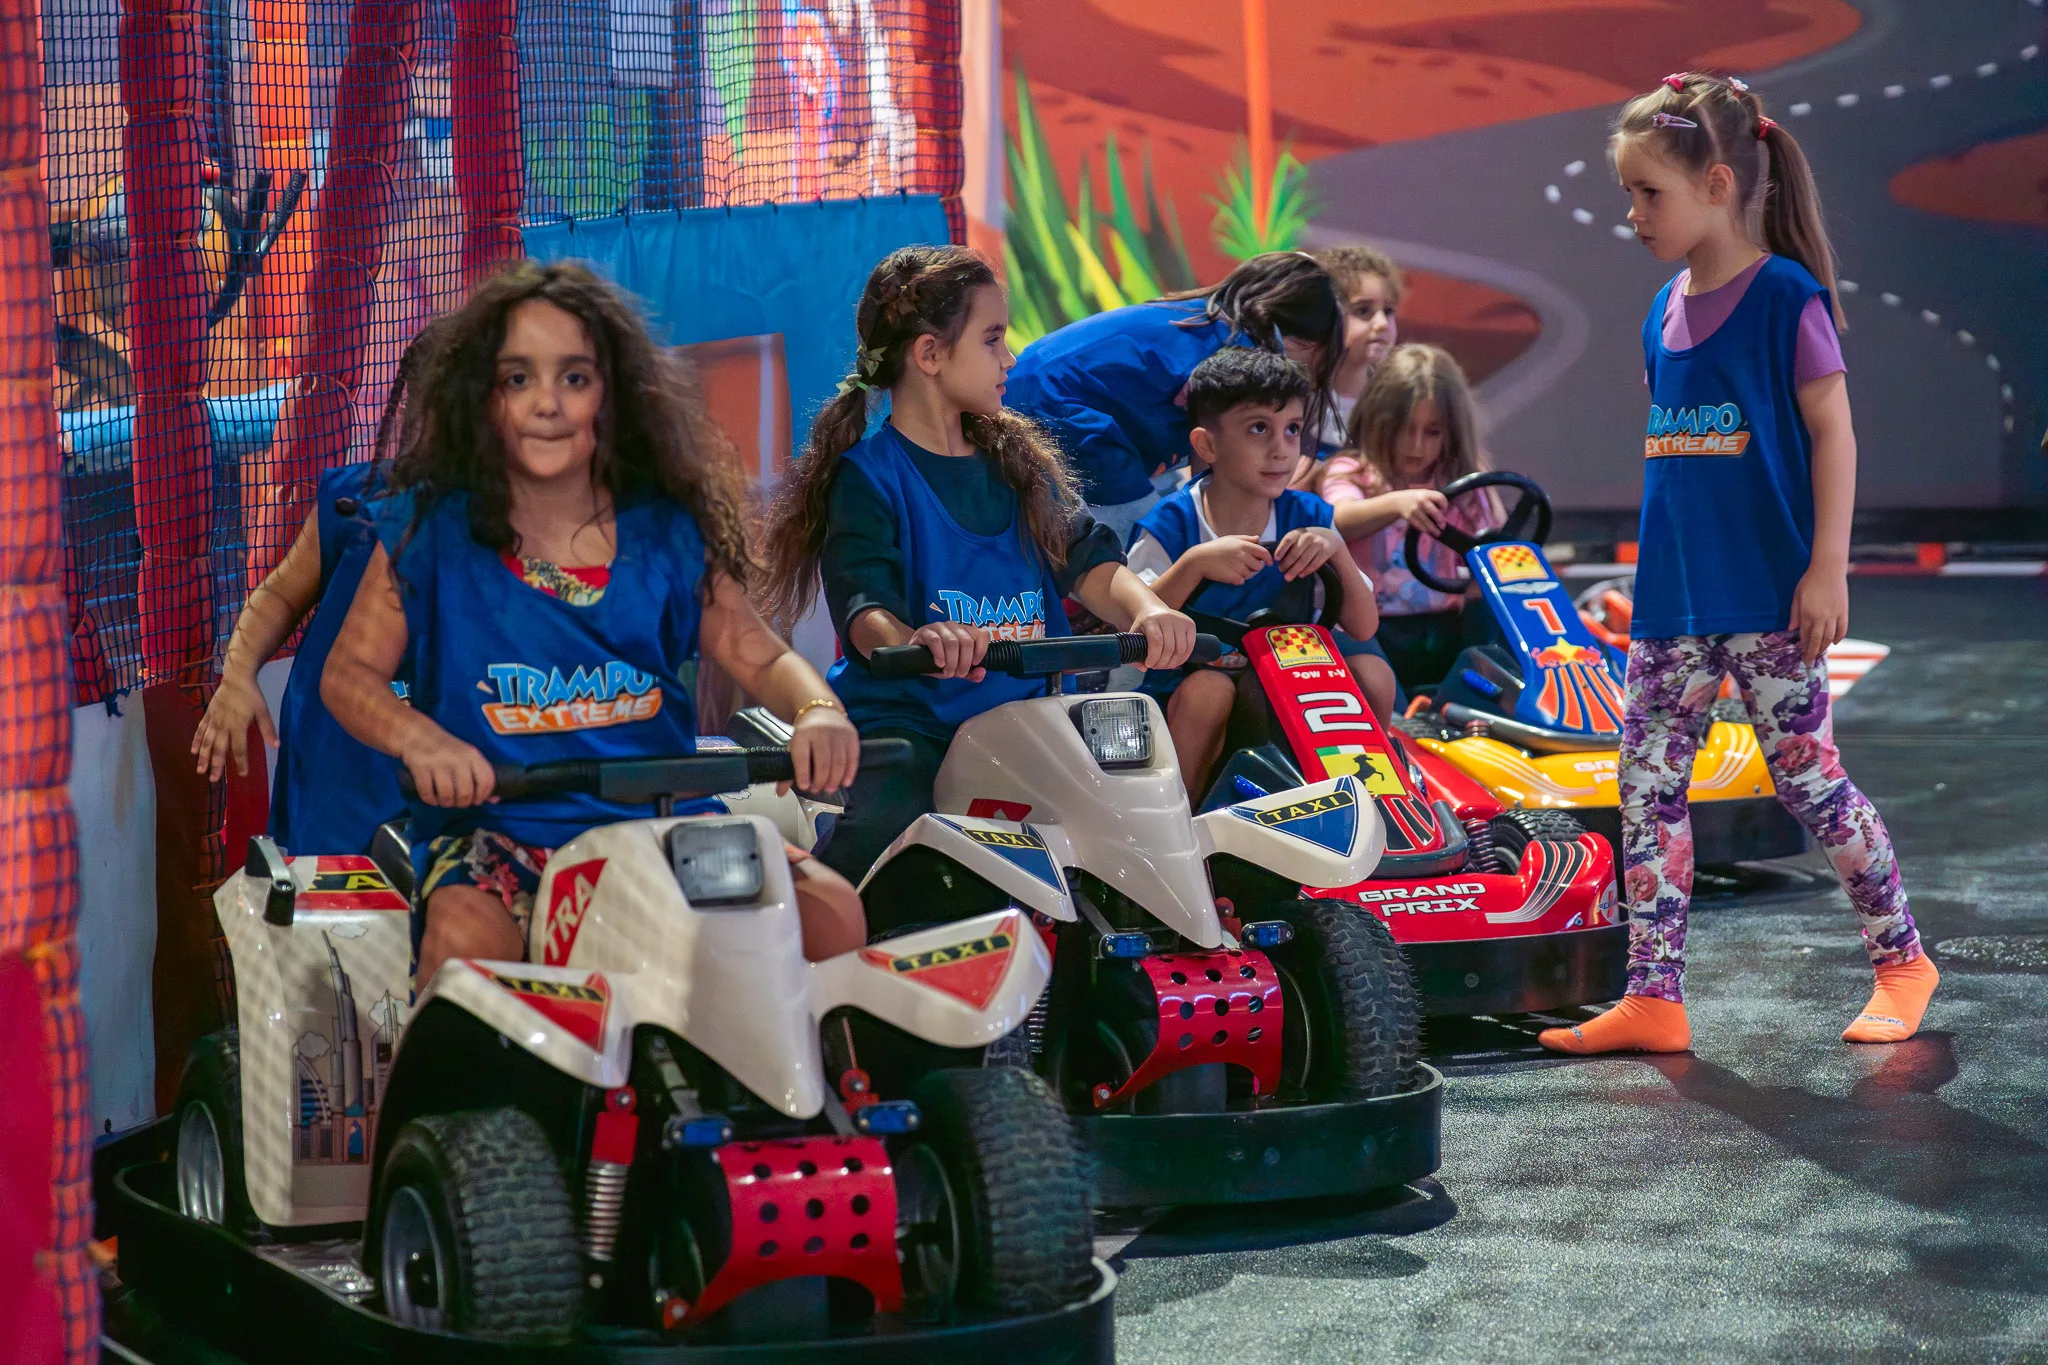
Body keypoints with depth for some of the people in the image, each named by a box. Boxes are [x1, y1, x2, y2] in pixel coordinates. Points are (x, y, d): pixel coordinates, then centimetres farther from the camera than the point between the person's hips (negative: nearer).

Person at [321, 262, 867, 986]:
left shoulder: (665, 529, 6)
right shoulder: (431, 525, 1)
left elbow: (760, 656, 9)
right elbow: (350, 670, 2)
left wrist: (818, 710, -15)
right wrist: (422, 741, -20)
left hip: (663, 818, 2)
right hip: (495, 827, -2)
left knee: (832, 912, -18)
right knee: (464, 942, -35)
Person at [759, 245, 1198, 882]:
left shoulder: (1017, 462, 17)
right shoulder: (869, 475, -5)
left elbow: (1087, 558, 5)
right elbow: (863, 603, -19)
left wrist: (1147, 611, -18)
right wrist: (913, 642, -44)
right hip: (904, 722, -5)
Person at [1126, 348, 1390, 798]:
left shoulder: (1307, 518, -2)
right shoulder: (1171, 525, -13)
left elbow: (1364, 628, -4)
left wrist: (1336, 551, -21)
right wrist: (1195, 564, -32)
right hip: (1179, 689, -4)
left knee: (1372, 672, -16)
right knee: (1209, 688, -35)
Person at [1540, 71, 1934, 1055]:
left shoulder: (1785, 296, -9)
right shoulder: (1665, 310, 11)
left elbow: (1832, 431, -10)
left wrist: (1827, 566, -15)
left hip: (1768, 595, -7)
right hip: (1673, 600, 7)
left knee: (1806, 773, -2)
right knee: (1648, 786, 2)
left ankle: (1900, 961, 16)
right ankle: (1652, 1000, 6)